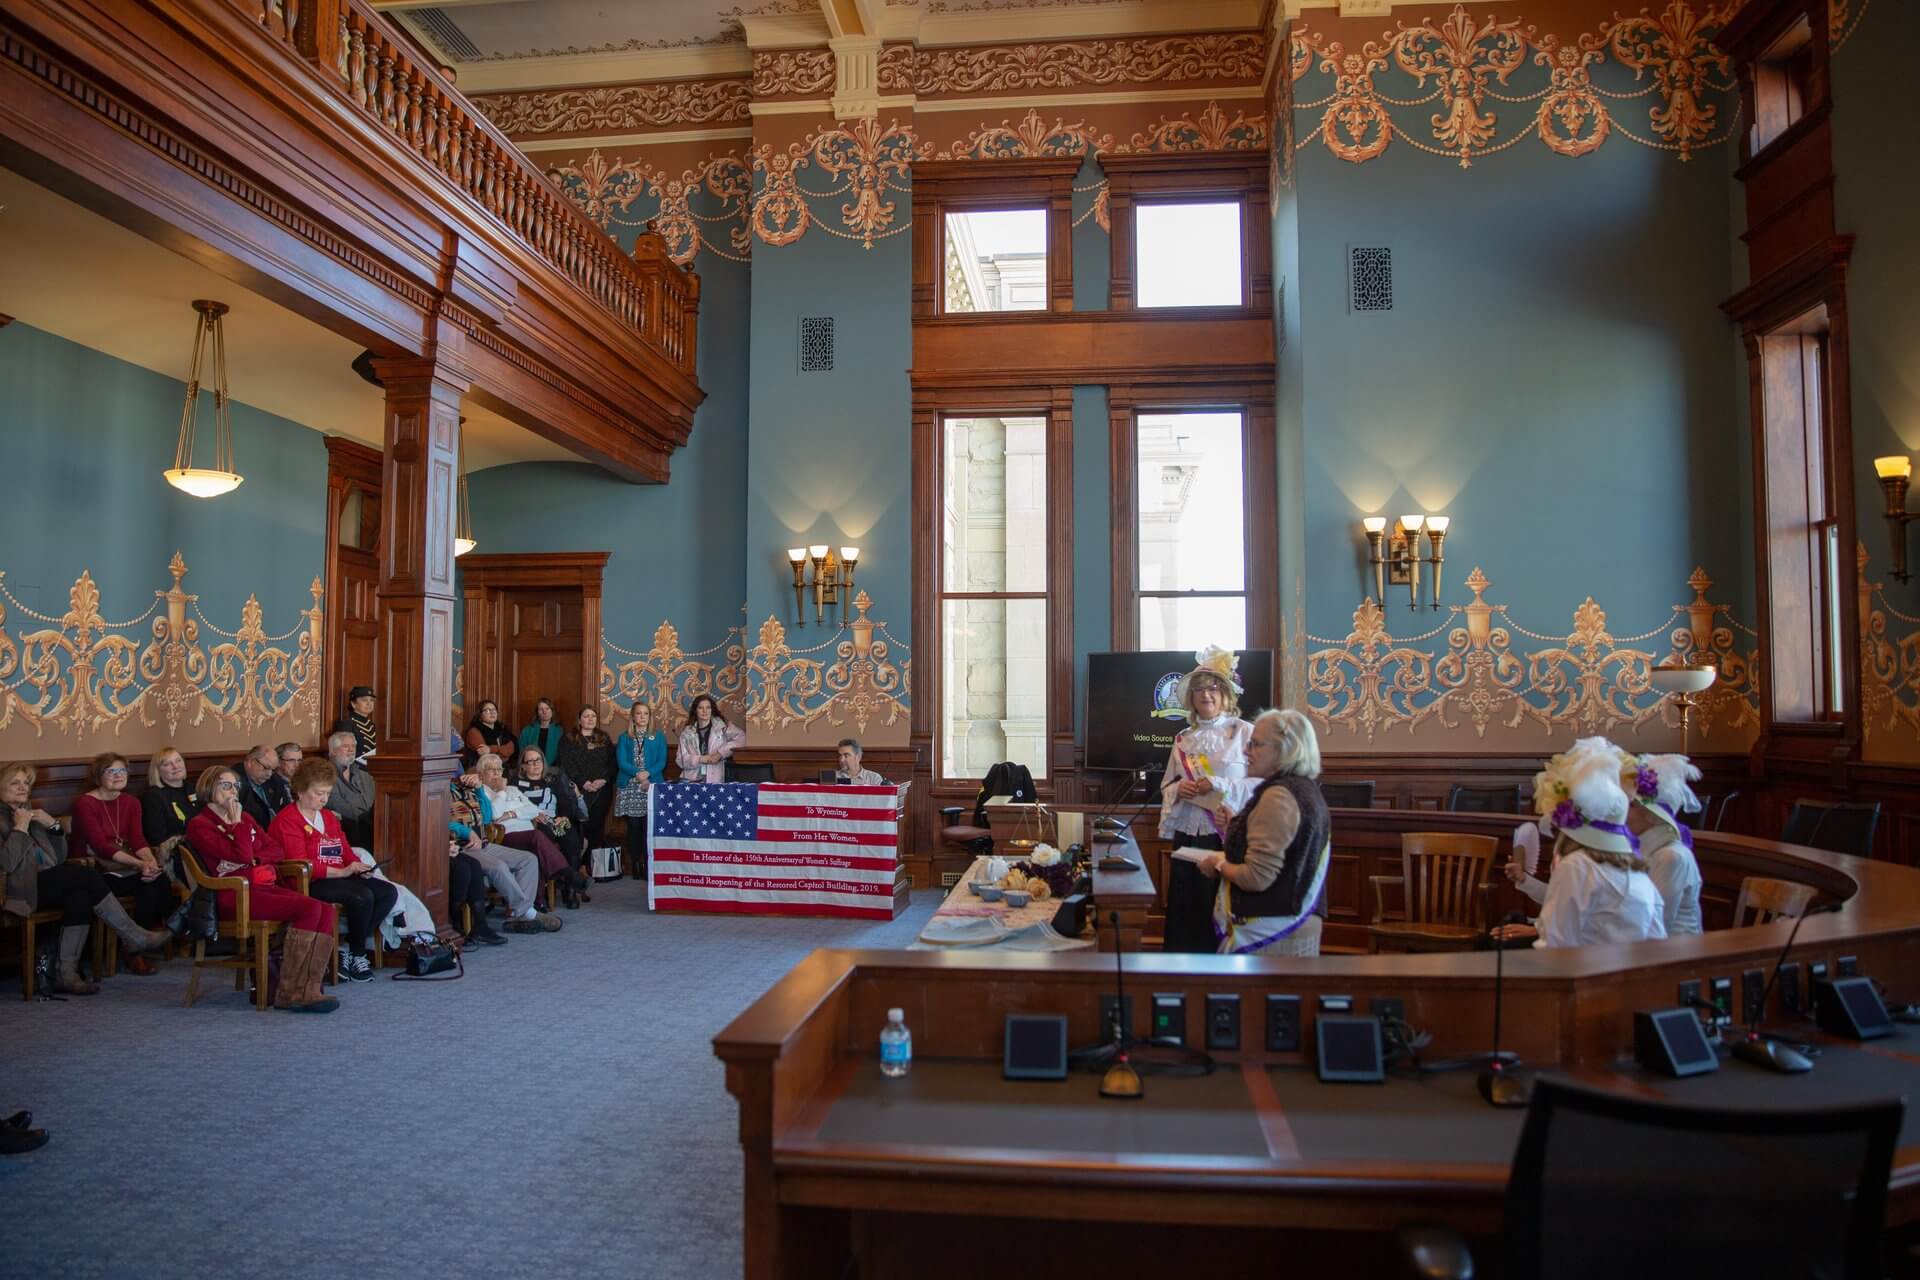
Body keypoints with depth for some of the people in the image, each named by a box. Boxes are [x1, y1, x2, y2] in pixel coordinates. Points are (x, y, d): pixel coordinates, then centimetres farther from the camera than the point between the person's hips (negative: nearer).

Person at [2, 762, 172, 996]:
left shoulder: (31, 812, 22)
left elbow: (59, 858, 19)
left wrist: (53, 825, 4)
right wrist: (20, 828, -11)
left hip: (44, 883, 7)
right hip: (19, 890, -7)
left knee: (80, 897, -27)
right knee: (87, 875, -25)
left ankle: (66, 973, -27)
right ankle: (135, 937, -19)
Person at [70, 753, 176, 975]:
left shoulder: (130, 803, 12)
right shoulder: (84, 803, -7)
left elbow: (138, 840, -2)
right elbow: (101, 845, -18)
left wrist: (151, 861, -25)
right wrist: (140, 864, -31)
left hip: (125, 866, 5)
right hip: (96, 871, -5)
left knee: (161, 880, -26)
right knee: (148, 885, -28)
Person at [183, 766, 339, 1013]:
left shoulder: (245, 817, 25)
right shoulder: (199, 825, 2)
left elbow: (278, 851, 15)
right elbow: (241, 855, -12)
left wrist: (252, 859, -3)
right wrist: (237, 822, -1)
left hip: (266, 886, 7)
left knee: (326, 911, -19)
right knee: (309, 908, -28)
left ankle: (306, 991, -25)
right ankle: (289, 993, -22)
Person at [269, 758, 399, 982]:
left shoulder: (328, 816, 22)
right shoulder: (287, 820, -7)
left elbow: (345, 850, 22)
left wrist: (358, 865, -2)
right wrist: (342, 872, -23)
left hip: (341, 877, 9)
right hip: (310, 883, -9)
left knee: (389, 892, -9)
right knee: (362, 896, -30)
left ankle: (347, 948, -4)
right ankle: (356, 955, -8)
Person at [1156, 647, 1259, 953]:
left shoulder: (1245, 732, -1)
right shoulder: (1183, 739, 13)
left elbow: (1263, 782, -8)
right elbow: (1166, 787, 17)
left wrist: (1220, 786, -17)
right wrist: (1179, 790, -5)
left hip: (1228, 836, -4)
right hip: (1187, 836, 5)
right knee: (1185, 907, 7)